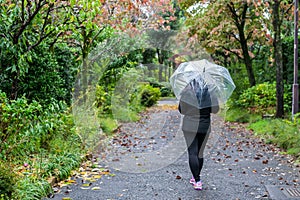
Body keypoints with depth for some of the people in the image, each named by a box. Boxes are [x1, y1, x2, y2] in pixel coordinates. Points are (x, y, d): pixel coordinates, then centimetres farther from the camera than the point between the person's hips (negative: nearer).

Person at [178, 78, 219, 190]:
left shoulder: (186, 91, -8)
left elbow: (181, 109, -2)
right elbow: (215, 109, 1)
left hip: (190, 126, -3)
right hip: (205, 126, 3)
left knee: (192, 153, -1)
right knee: (200, 152, 15)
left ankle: (197, 181, -10)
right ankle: (196, 178, 26)